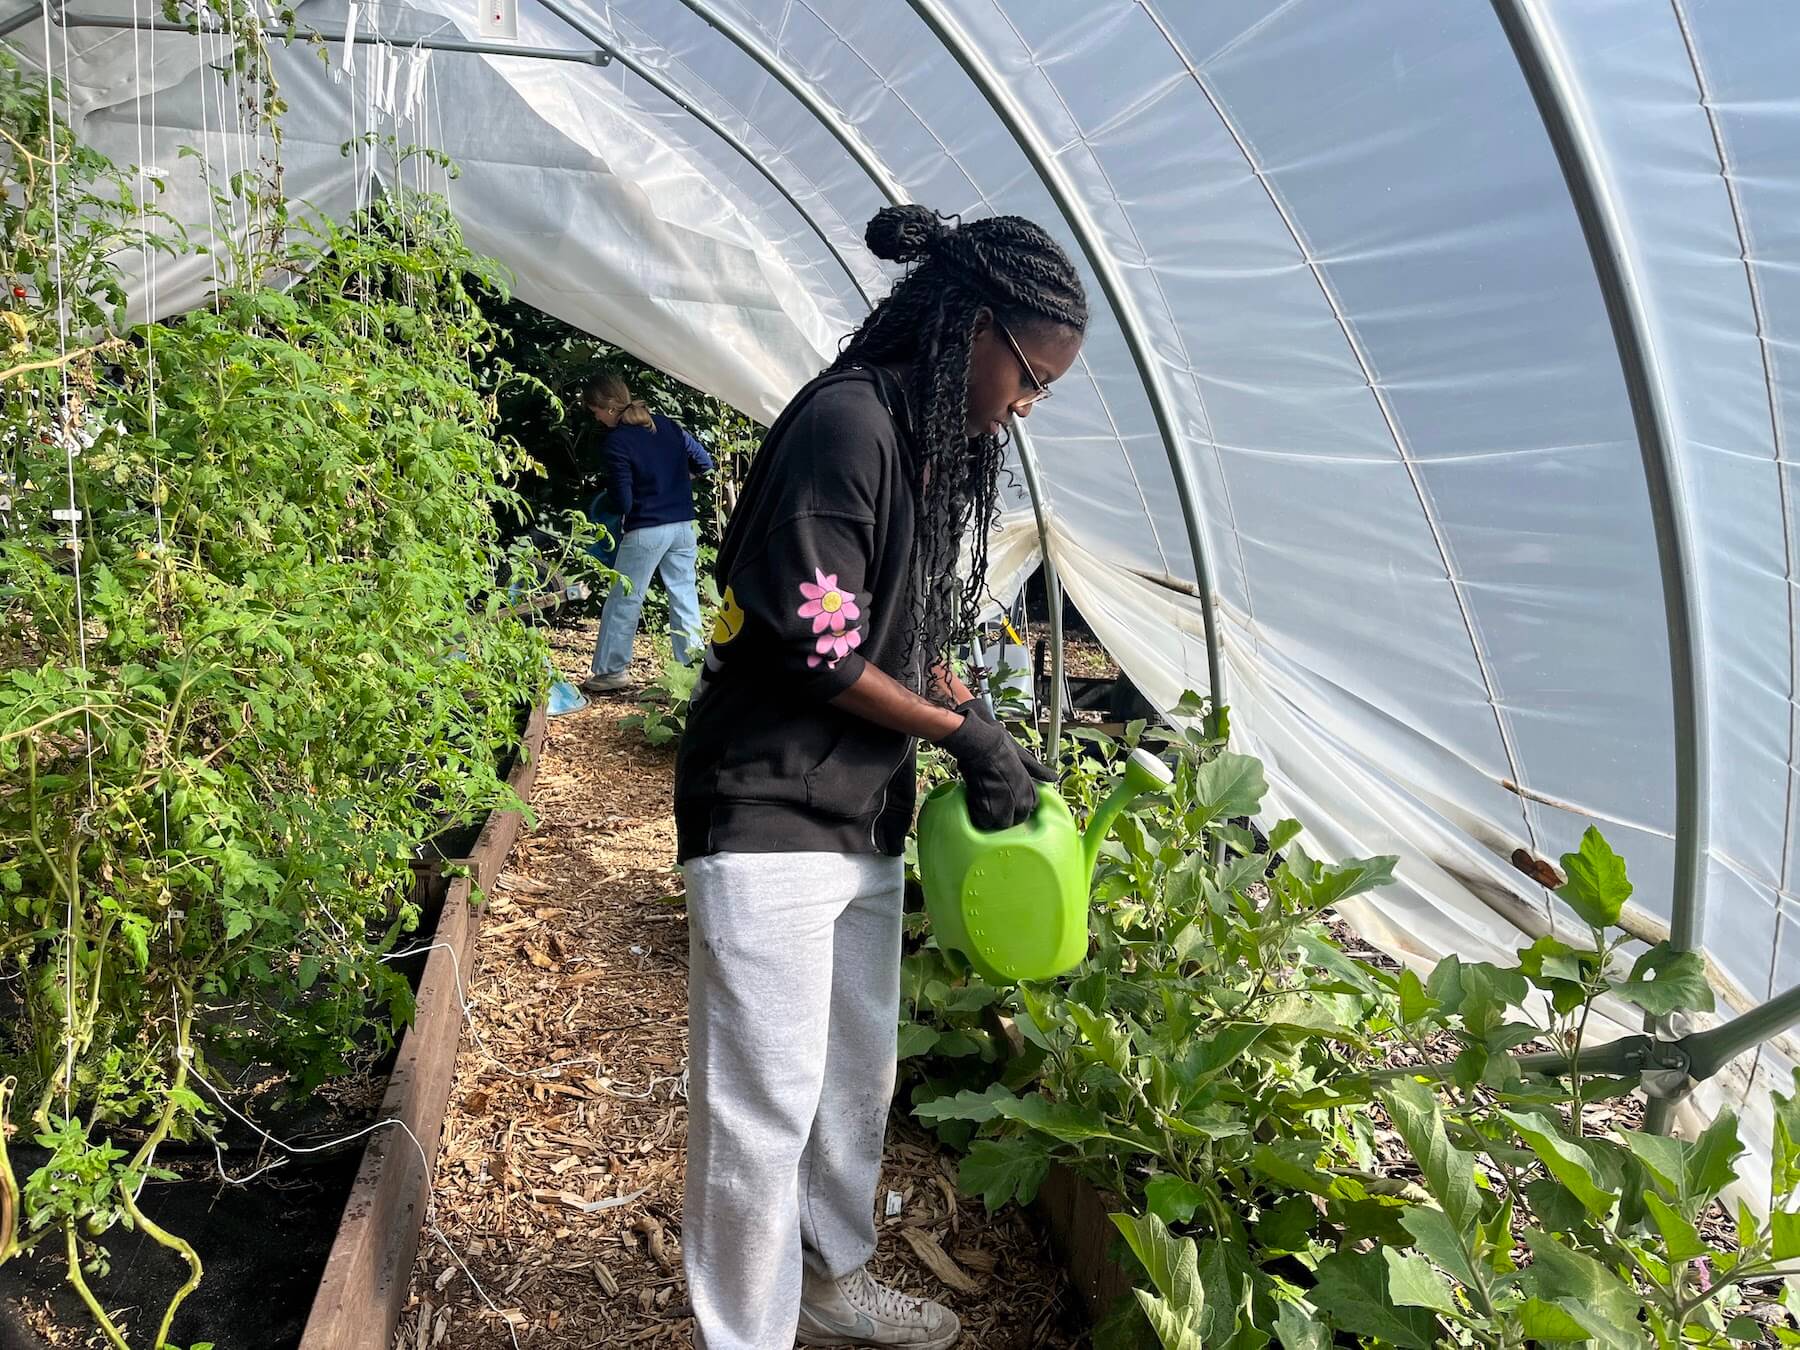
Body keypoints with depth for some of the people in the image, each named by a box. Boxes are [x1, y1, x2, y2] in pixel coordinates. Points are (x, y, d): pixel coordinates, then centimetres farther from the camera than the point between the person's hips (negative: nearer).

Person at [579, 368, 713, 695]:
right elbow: (705, 463, 10)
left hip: (645, 531, -6)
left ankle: (609, 671, 11)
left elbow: (623, 503, -12)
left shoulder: (617, 441, -12)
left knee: (623, 601, 5)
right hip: (683, 526, 6)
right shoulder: (666, 425, 5)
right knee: (684, 596, 10)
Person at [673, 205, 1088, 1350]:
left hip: (864, 815, 9)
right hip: (772, 815, -9)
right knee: (767, 1101, 0)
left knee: (859, 1076, 20)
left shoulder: (930, 446, 11)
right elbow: (817, 647, -20)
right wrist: (964, 731, -10)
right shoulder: (846, 422, -18)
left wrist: (991, 741, 6)